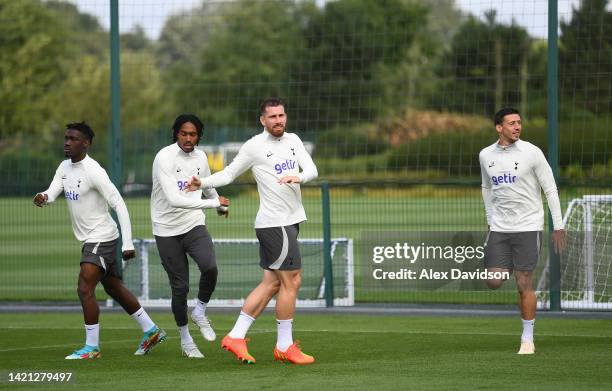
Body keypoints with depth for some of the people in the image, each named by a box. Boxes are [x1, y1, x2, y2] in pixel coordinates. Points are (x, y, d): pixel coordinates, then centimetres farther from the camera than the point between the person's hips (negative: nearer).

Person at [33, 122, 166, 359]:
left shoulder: (93, 172, -21)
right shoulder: (65, 167, 7)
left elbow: (119, 205, -22)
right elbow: (52, 192, -1)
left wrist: (128, 243, -25)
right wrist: (43, 198, -28)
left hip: (102, 238, -10)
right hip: (90, 239, 10)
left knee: (85, 289, -14)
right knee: (114, 288, 17)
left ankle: (92, 347, -7)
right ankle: (151, 331, 28)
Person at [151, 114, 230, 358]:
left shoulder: (200, 157, 3)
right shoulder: (164, 158, -17)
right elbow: (174, 199, -28)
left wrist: (219, 204, 35)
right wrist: (214, 203, -26)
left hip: (194, 226, 4)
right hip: (168, 230, -4)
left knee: (209, 267, -24)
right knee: (180, 286, -1)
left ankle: (200, 312, 4)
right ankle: (185, 340, 19)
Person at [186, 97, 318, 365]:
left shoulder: (293, 140, 11)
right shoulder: (254, 146, -6)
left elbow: (312, 170, 2)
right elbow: (229, 173, 2)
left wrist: (298, 177, -20)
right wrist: (203, 183, -14)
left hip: (290, 221, 7)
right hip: (274, 222, -7)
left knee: (271, 283, 8)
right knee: (291, 281, -6)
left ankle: (236, 337, 13)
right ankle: (284, 346, 3)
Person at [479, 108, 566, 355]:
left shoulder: (531, 152, -7)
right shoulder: (486, 155, 4)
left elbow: (550, 189, -3)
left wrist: (558, 226, -6)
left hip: (528, 226, -3)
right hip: (499, 229, 4)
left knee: (524, 285, -5)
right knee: (494, 282, -5)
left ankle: (528, 339, 7)